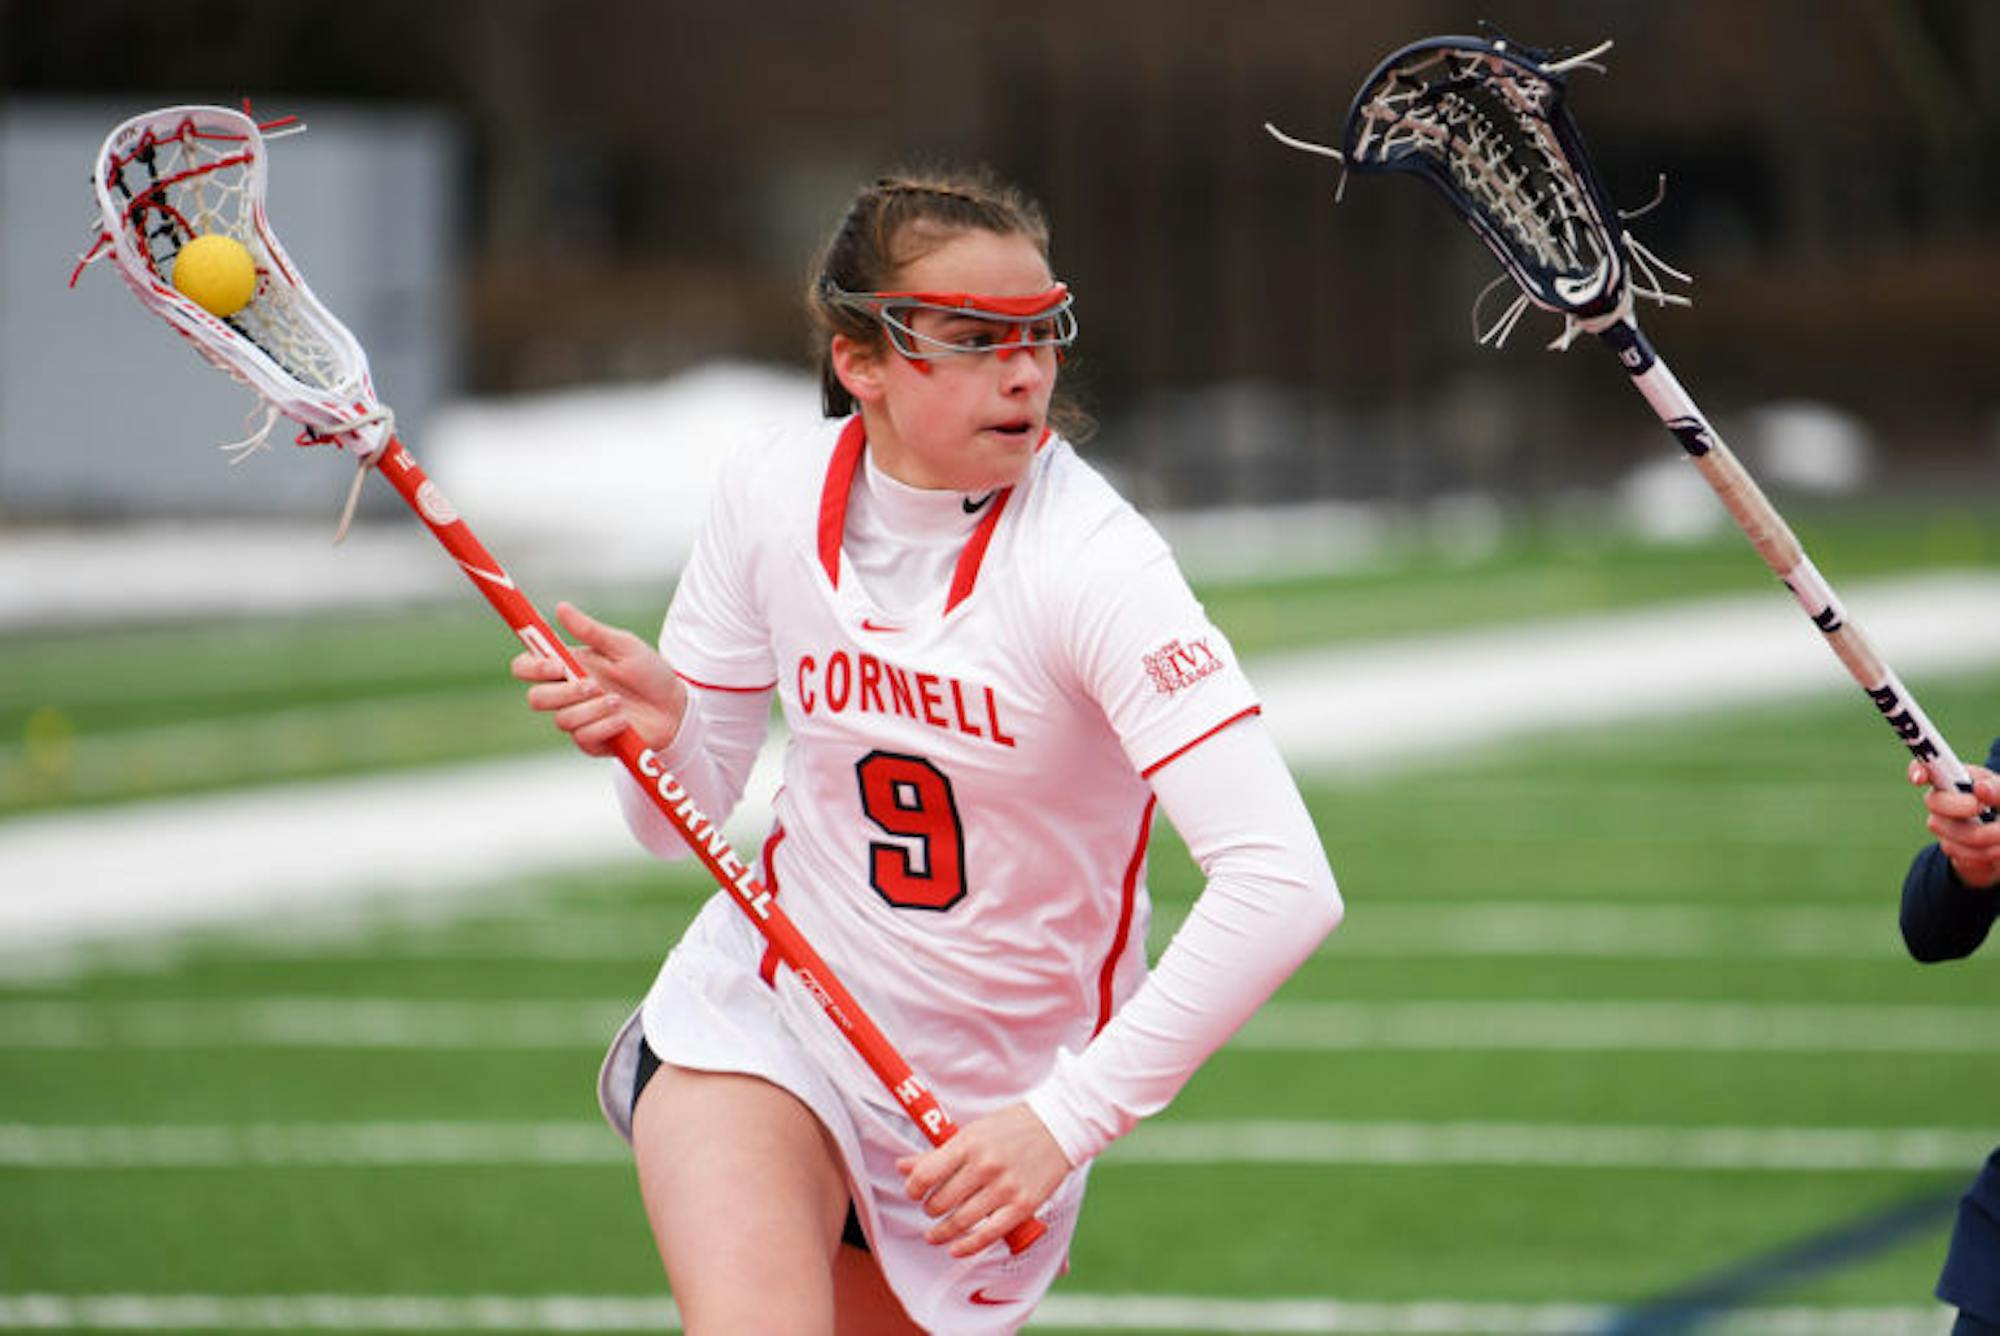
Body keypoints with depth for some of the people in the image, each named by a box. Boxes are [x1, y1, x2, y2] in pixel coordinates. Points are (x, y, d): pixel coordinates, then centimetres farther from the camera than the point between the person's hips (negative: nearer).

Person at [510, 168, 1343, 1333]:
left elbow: (1283, 885, -33)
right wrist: (656, 730, -20)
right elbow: (684, 818, 4)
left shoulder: (1088, 563, -23)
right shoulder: (777, 492, -8)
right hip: (764, 1015, 1)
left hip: (995, 1100, -1)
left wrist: (1067, 1118, -35)